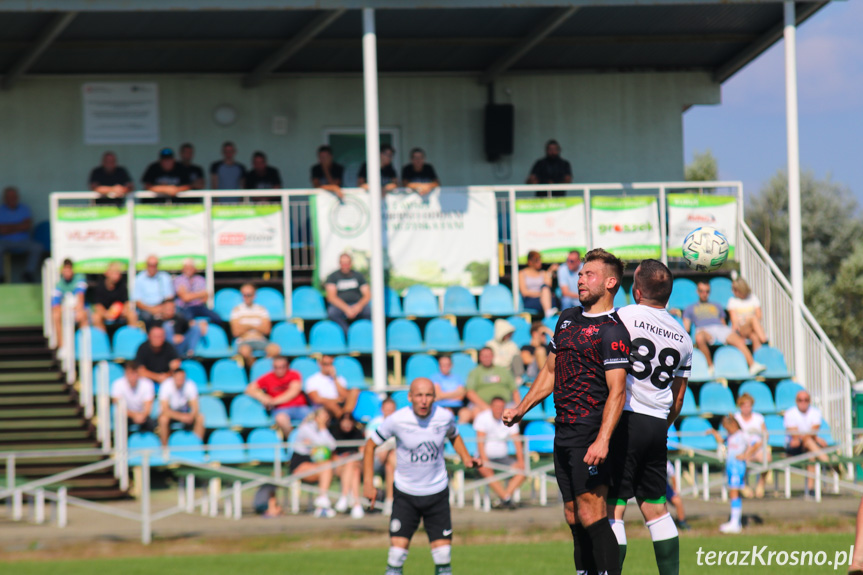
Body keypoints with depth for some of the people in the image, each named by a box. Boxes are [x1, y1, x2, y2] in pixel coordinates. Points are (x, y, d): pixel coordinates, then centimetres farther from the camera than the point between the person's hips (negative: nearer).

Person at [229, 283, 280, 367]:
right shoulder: (237, 310, 6)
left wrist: (249, 325, -3)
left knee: (275, 349, -31)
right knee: (245, 351, -40)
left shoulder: (261, 309, 12)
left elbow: (266, 330, 2)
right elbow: (236, 332, -4)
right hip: (244, 341, -2)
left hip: (260, 340, 2)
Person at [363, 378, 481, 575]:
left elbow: (454, 436, 17)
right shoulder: (397, 420, -15)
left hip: (437, 492, 2)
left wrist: (466, 458, 0)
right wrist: (368, 483, -7)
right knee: (397, 550, -11)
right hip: (405, 494, -2)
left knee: (443, 555, -3)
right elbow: (370, 445, -2)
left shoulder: (445, 417, -8)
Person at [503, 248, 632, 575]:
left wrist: (602, 440, -26)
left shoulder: (612, 331, -10)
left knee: (591, 514, -14)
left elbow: (617, 391, -17)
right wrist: (521, 410, 25)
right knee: (573, 516, 9)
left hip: (591, 433, -8)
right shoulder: (568, 319, 16)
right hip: (564, 432, 8)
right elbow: (551, 371, 27)